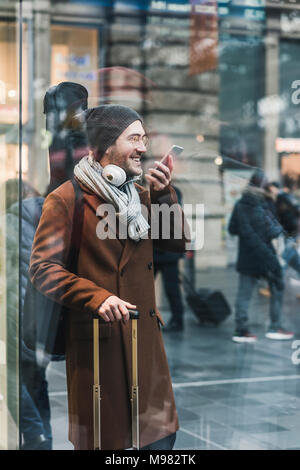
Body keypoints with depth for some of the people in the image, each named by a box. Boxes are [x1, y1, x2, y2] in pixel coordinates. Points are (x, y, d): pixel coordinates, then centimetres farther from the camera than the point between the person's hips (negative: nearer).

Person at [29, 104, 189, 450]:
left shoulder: (141, 196, 15)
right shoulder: (66, 199, -6)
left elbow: (178, 243, 10)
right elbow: (43, 269, -12)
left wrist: (164, 194, -3)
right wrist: (97, 297, -24)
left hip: (145, 334, 6)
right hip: (95, 340, -6)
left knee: (161, 435, 11)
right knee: (101, 439, 5)